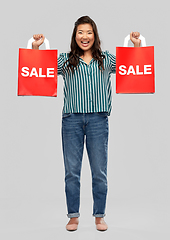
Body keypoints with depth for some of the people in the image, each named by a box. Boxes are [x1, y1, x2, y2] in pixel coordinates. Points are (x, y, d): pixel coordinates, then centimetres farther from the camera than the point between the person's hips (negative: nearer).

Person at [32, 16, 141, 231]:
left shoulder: (106, 59, 14)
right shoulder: (65, 60, 12)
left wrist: (137, 45, 0)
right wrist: (36, 47, -7)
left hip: (98, 119, 0)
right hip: (72, 119, 0)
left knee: (99, 171, 5)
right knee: (71, 171, 4)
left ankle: (99, 216, 21)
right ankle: (73, 216, 20)